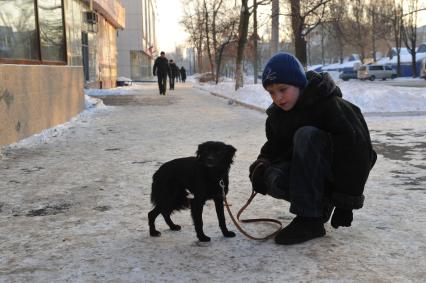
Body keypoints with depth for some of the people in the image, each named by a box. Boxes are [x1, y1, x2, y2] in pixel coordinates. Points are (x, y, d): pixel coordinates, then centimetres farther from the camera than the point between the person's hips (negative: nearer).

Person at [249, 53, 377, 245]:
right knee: (275, 181, -27)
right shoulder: (277, 114, 1)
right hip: (308, 175, 6)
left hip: (339, 174, -5)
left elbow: (357, 151, -22)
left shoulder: (331, 105, -21)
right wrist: (262, 165, -14)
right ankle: (322, 203, 1)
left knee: (306, 135, -32)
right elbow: (274, 148, 11)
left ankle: (310, 219, -30)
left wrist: (347, 202, -20)